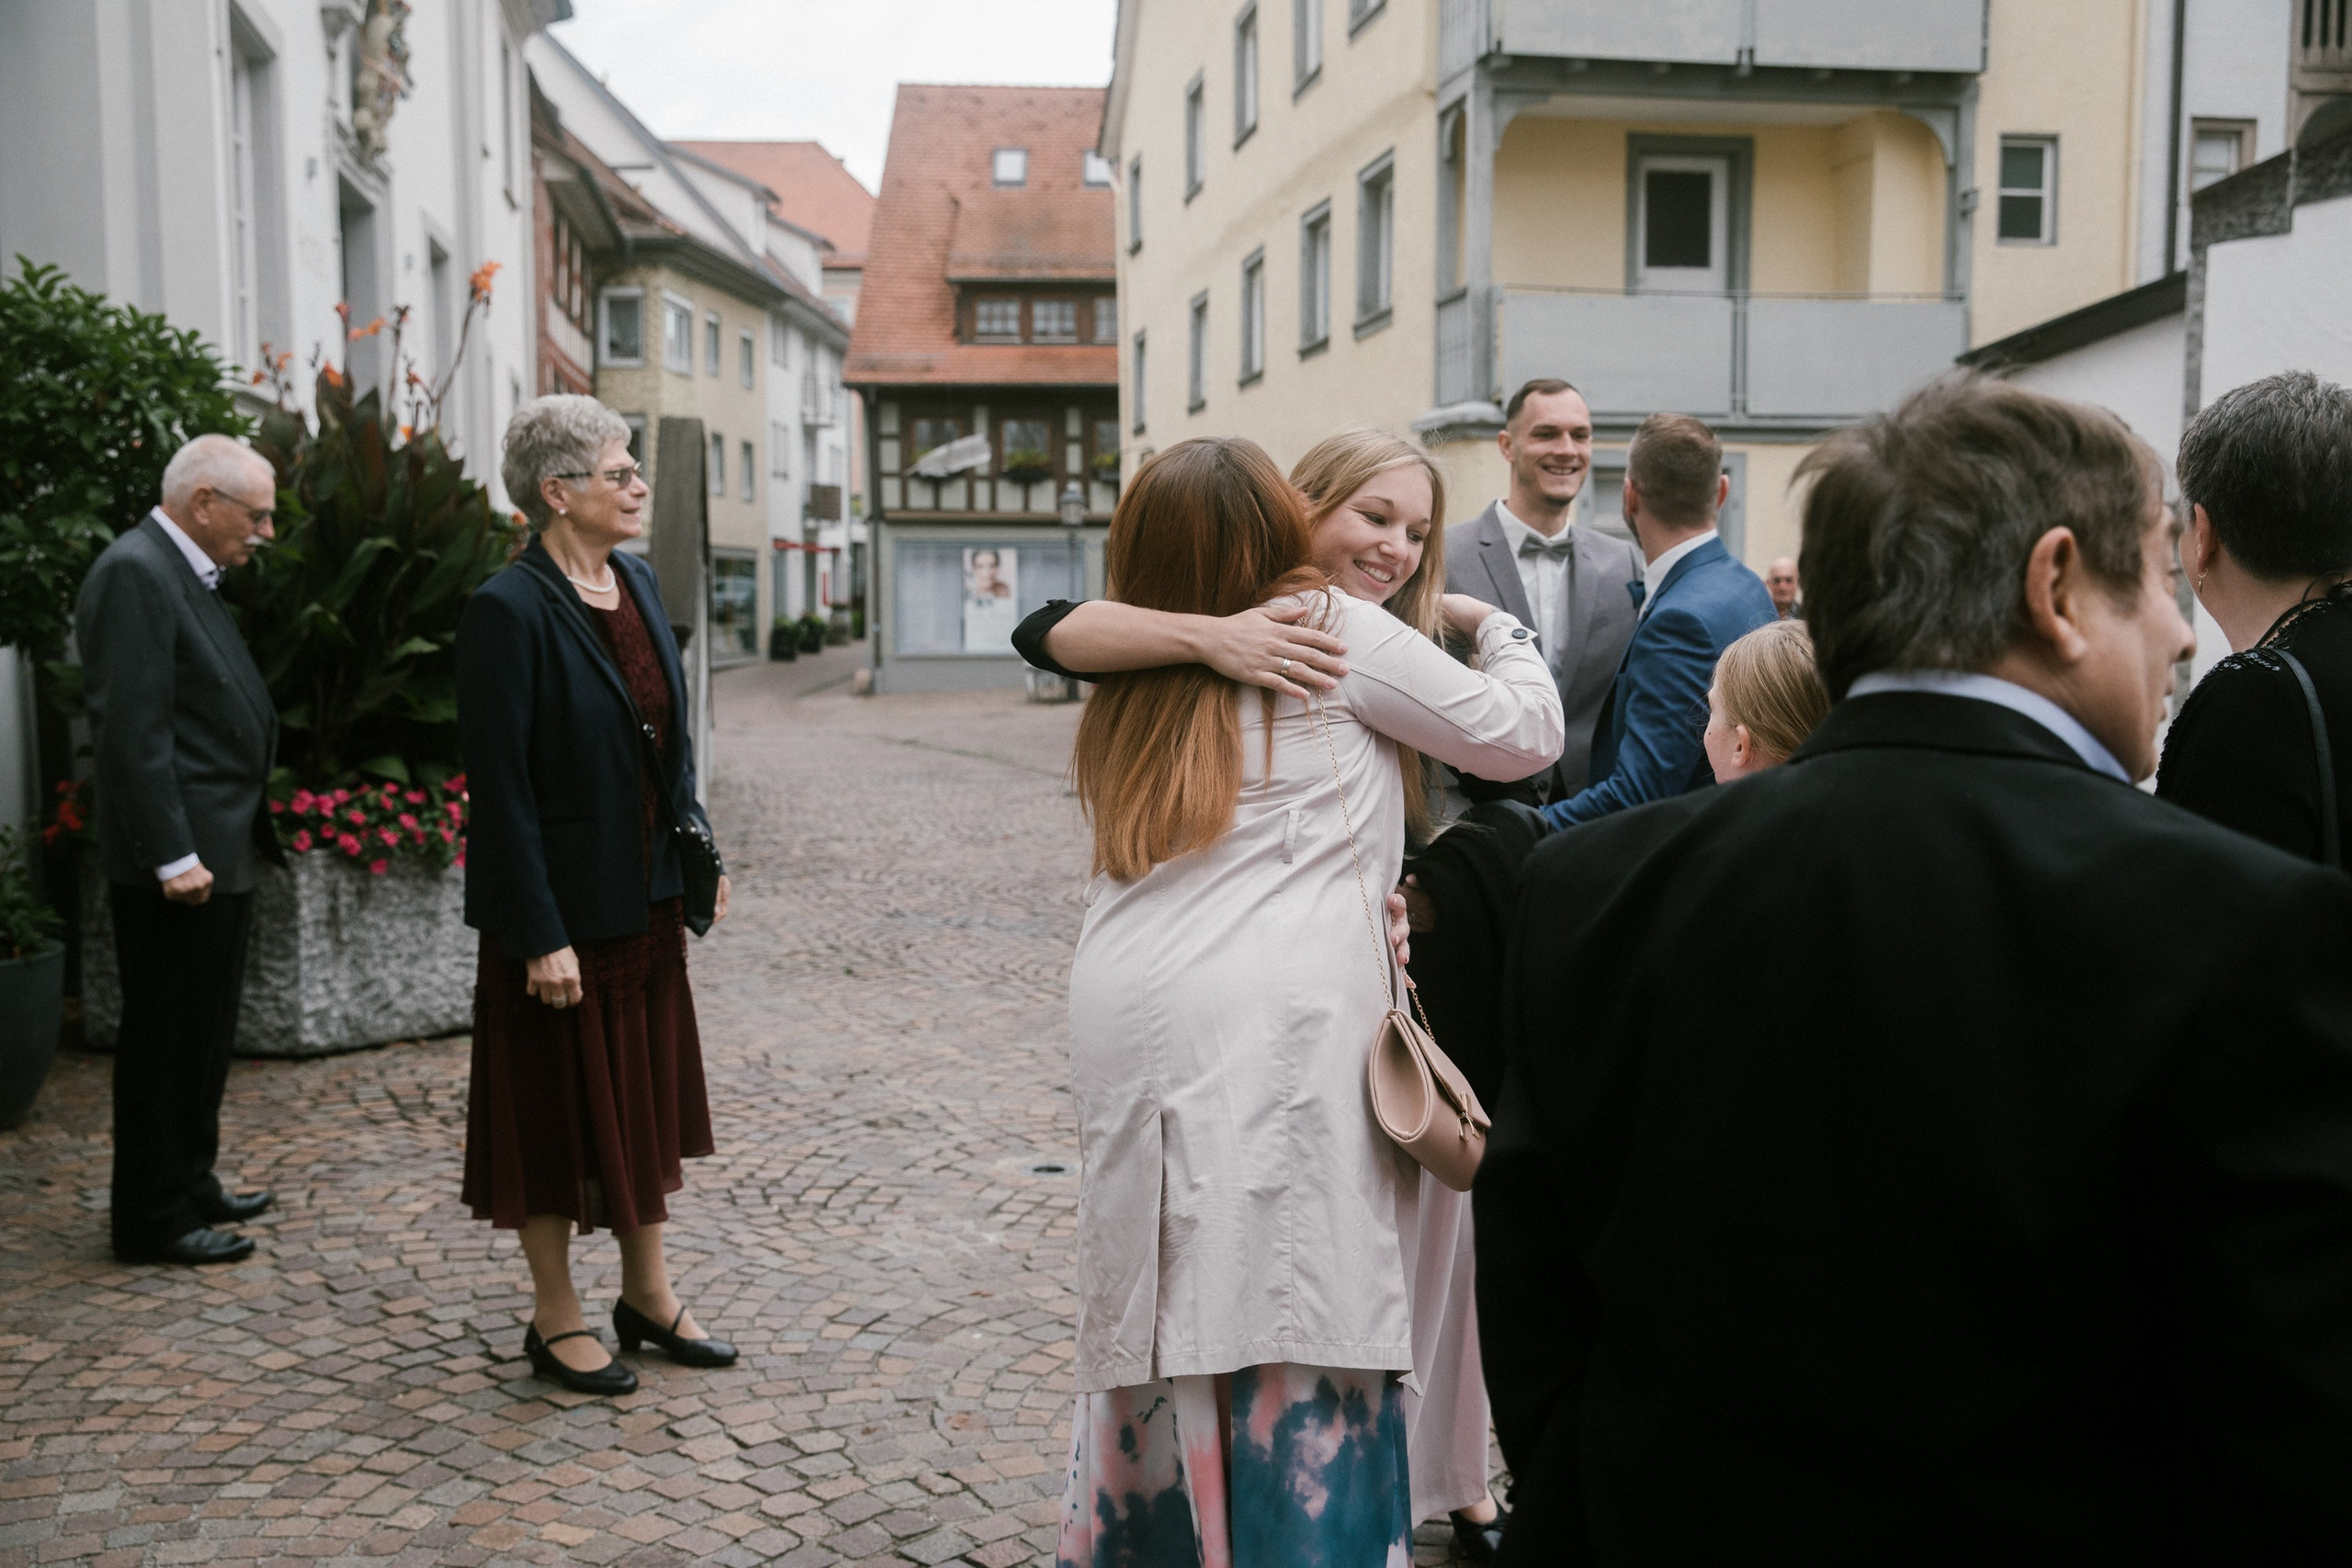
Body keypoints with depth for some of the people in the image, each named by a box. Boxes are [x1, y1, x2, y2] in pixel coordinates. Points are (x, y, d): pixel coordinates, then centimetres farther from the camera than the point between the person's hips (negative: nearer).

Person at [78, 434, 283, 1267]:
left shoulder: (184, 573, 15)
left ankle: (190, 1185, 30)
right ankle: (152, 1220, 10)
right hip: (179, 859, -10)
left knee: (202, 1035, 18)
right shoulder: (134, 573, -15)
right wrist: (173, 855, -24)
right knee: (166, 1037, 0)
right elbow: (132, 728, -22)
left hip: (218, 852, 10)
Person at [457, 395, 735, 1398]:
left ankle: (648, 1295, 31)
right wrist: (540, 936, -19)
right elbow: (500, 787, -19)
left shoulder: (638, 583, 6)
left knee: (644, 1096, 17)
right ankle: (556, 1321, 22)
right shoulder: (509, 610, -17)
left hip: (648, 897, 8)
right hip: (564, 907, -8)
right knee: (558, 1107, 7)